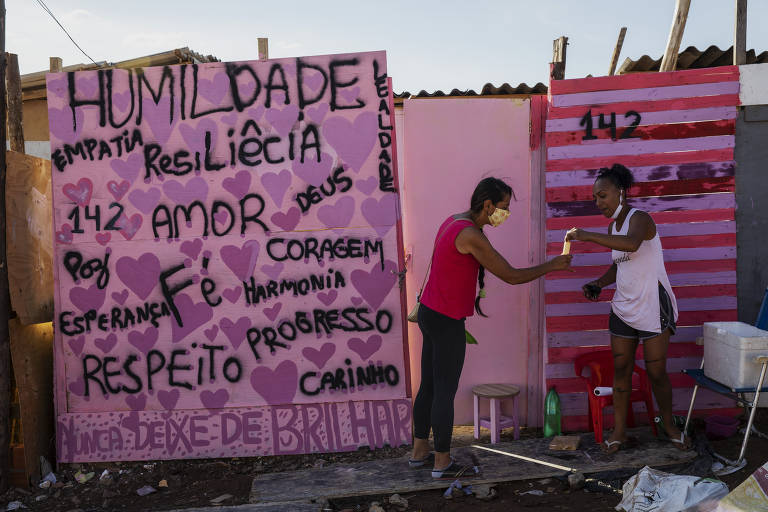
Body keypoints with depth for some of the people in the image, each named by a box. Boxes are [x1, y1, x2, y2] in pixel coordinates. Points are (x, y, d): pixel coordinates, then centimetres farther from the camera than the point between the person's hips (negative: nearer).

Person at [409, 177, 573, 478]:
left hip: (429, 313, 10)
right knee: (445, 392, 1)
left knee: (428, 386, 16)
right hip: (446, 322, -10)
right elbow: (512, 276, -18)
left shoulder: (453, 222, 10)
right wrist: (551, 266, -5)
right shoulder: (471, 235, -21)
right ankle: (442, 463, 13)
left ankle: (419, 451, 27)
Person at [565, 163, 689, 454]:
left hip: (652, 307, -7)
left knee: (656, 371, 1)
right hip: (623, 308, 7)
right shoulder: (613, 227, 10)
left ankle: (669, 426, 23)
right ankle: (620, 432, 13)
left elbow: (631, 244, -39)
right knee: (621, 369, 6)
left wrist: (587, 235, -38)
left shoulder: (639, 218, -15)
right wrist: (599, 284, 4)